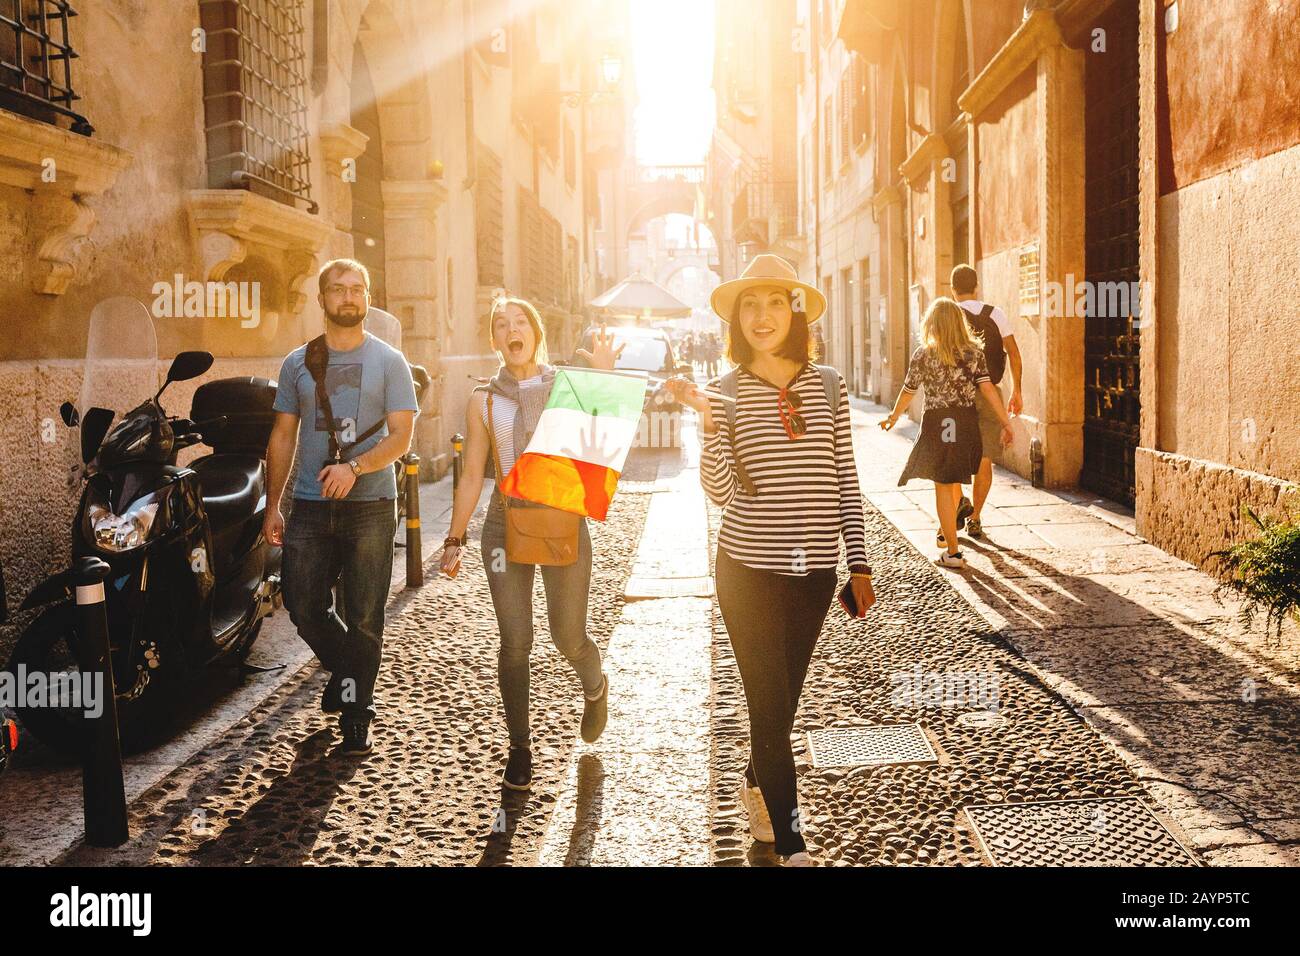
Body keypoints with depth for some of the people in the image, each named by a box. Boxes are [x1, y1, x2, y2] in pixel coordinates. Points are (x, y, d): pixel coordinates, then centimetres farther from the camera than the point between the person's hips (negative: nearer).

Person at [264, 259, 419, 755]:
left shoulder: (389, 361, 2)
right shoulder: (298, 361, 9)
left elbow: (401, 436, -6)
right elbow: (283, 437, 12)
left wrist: (354, 467, -22)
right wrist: (271, 506, 7)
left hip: (371, 505, -2)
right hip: (310, 506, 2)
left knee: (364, 617, 2)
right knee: (304, 607, 1)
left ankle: (355, 716, 16)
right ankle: (345, 669, 31)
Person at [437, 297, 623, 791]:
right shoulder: (483, 399, 5)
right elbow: (471, 477, 8)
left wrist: (603, 379, -20)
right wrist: (455, 539, 4)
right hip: (506, 526, 1)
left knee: (568, 639, 3)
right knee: (514, 642, -2)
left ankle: (595, 688, 39)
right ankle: (519, 746, 16)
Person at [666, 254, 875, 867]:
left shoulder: (828, 386, 3)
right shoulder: (723, 392, -3)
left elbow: (845, 482, 5)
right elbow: (719, 491, -11)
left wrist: (859, 565, 4)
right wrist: (708, 421, -23)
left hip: (814, 570, 2)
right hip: (749, 568, -2)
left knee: (782, 700, 14)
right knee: (771, 706, -1)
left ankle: (755, 784, 44)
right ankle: (791, 846, 12)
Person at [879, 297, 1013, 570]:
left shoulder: (923, 353, -5)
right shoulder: (974, 351, 0)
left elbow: (908, 391, 3)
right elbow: (987, 388, -7)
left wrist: (893, 417, 19)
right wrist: (1005, 423, -4)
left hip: (937, 423, -3)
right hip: (967, 422, 3)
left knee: (943, 485, 4)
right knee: (953, 480, 22)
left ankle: (952, 552, 5)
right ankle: (945, 532, 41)